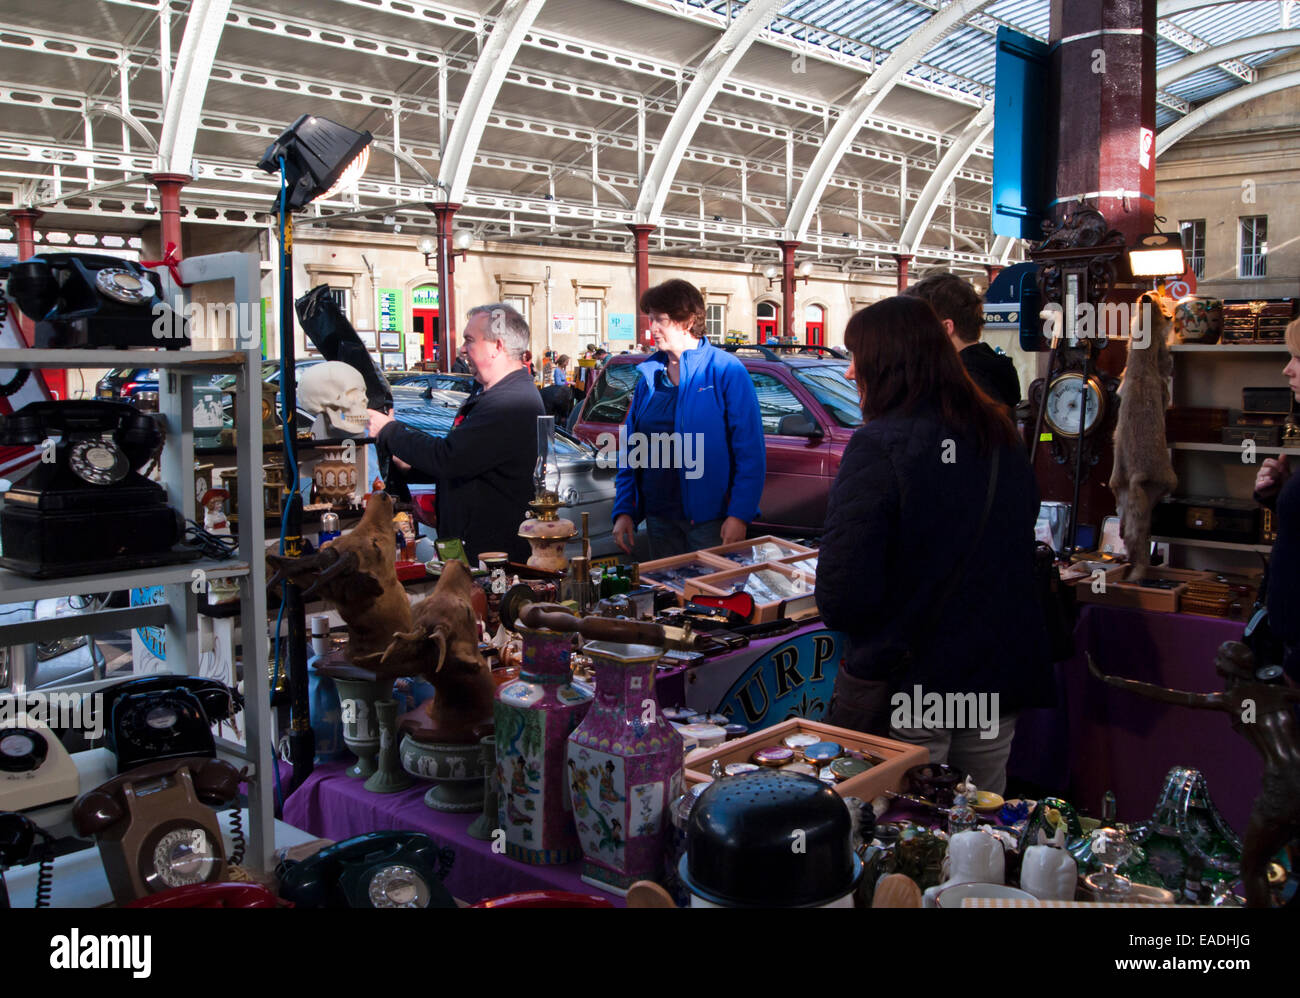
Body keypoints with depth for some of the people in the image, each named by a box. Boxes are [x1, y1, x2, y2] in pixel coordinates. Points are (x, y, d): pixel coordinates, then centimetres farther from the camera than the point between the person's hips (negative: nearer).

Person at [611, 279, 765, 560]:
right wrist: (623, 511, 3)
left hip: (710, 518, -5)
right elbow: (631, 450, 11)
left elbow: (751, 451, -12)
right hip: (659, 517, 5)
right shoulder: (649, 375, 9)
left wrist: (739, 515, -19)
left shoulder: (726, 370, -7)